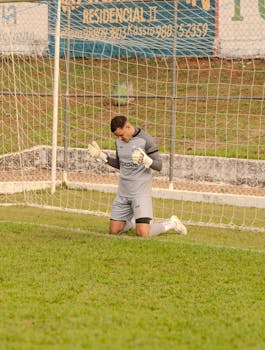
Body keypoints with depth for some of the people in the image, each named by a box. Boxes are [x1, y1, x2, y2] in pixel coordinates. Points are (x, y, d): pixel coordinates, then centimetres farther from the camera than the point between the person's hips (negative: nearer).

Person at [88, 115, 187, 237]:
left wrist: (145, 160, -32)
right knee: (114, 231, 6)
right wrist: (101, 155, 7)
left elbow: (158, 166, -12)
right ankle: (133, 221, 36)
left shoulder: (146, 140, -12)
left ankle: (171, 223, 11)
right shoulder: (119, 141, 6)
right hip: (123, 191, 6)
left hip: (141, 192, -6)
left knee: (142, 234, -16)